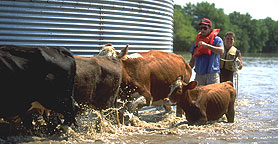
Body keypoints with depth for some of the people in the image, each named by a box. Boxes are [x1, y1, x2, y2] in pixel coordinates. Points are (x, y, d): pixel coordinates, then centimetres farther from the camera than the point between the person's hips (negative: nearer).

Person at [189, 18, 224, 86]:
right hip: (199, 74, 5)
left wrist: (206, 45, -24)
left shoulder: (216, 39, 2)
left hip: (212, 73, -5)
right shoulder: (197, 41, 18)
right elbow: (193, 59, 22)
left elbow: (221, 51, -19)